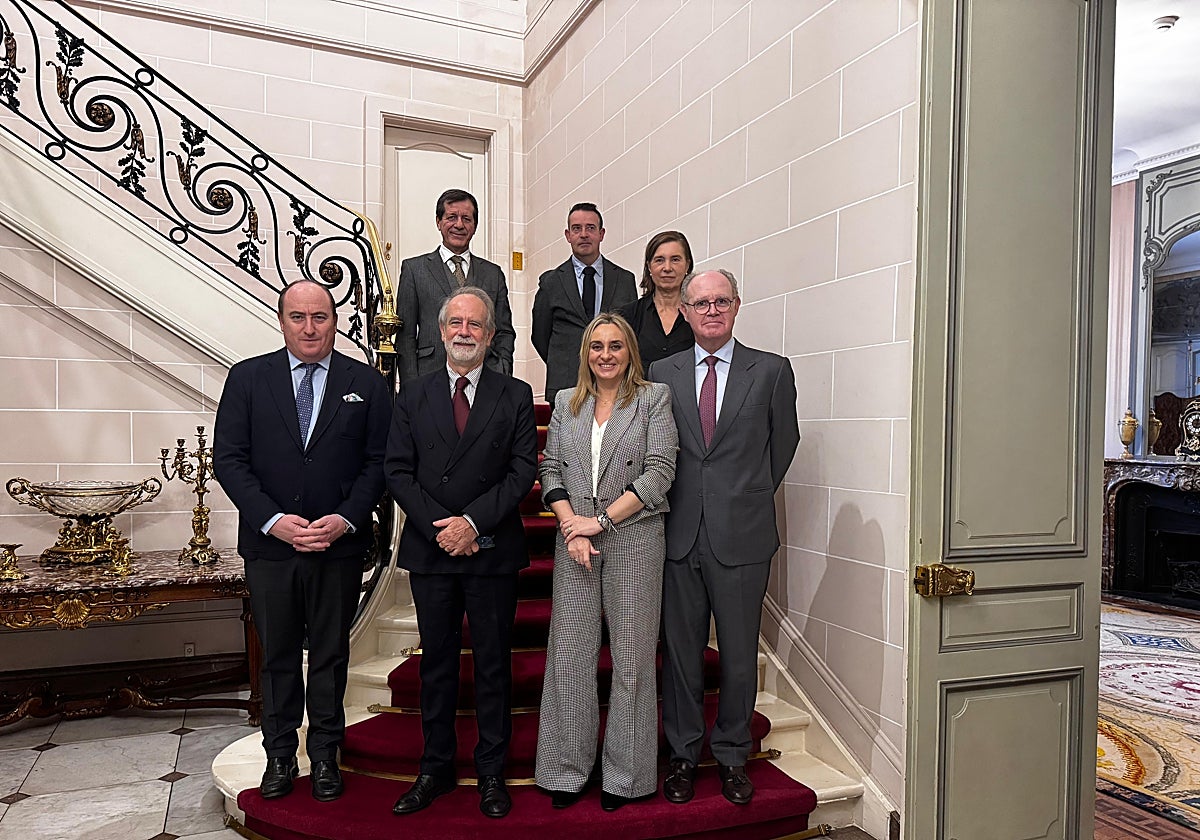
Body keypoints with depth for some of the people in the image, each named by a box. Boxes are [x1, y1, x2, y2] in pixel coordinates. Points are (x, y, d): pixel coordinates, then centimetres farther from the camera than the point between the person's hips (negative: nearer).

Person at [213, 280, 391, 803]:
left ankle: (325, 755, 27)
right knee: (278, 654, 14)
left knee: (330, 653, 12)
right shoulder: (247, 378, 2)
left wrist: (346, 519, -14)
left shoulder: (367, 384, 1)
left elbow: (379, 461, -1)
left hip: (340, 544, 0)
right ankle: (279, 755, 30)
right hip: (269, 544, 1)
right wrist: (274, 520, -14)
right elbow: (228, 459, -3)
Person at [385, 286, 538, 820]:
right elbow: (397, 471, 2)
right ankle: (436, 769, 26)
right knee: (436, 662, 12)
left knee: (493, 664, 7)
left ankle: (491, 772, 21)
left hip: (492, 551, -1)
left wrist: (472, 521, -15)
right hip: (429, 551, 2)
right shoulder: (413, 396, 8)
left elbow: (523, 472, -5)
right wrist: (439, 527, -10)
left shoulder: (515, 396, 3)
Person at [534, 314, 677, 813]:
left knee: (631, 656, 4)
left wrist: (601, 519, -11)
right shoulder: (566, 402, 13)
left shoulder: (654, 398, 2)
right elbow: (550, 469, 9)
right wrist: (570, 525, -7)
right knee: (569, 654, 5)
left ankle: (625, 775, 18)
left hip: (634, 540, -2)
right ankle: (567, 770, 19)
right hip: (574, 541, 3)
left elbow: (659, 473, -7)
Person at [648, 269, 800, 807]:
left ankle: (732, 757, 28)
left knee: (739, 655, 9)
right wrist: (678, 503, 8)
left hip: (742, 537, -1)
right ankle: (684, 755, 27)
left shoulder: (771, 371, 2)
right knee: (680, 652, 10)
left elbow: (783, 444, 11)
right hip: (679, 536, 1)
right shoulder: (661, 374, 6)